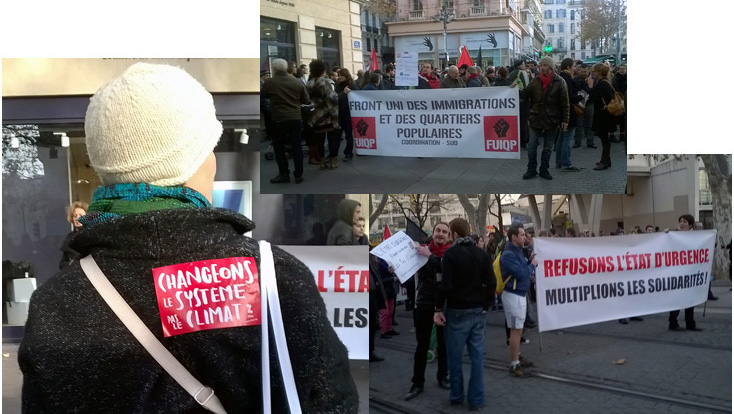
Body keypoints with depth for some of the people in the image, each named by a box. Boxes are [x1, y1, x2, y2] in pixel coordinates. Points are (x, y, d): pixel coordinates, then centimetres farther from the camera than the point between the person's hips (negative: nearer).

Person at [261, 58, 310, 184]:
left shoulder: (269, 82, -6)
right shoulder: (297, 82, 1)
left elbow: (263, 95, 12)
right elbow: (306, 100, 7)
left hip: (279, 119, -2)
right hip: (296, 118, 3)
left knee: (279, 147, 12)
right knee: (296, 147, 8)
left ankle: (284, 174, 11)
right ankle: (298, 175, 10)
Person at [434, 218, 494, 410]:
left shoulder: (451, 253, -11)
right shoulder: (481, 253, 4)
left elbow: (445, 285, -16)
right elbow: (491, 283, 2)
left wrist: (438, 309, -7)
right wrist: (485, 306, 10)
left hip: (458, 311, -4)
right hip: (478, 311, 4)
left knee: (455, 355, 8)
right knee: (477, 355, 6)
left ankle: (456, 396, 16)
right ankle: (476, 400, 8)